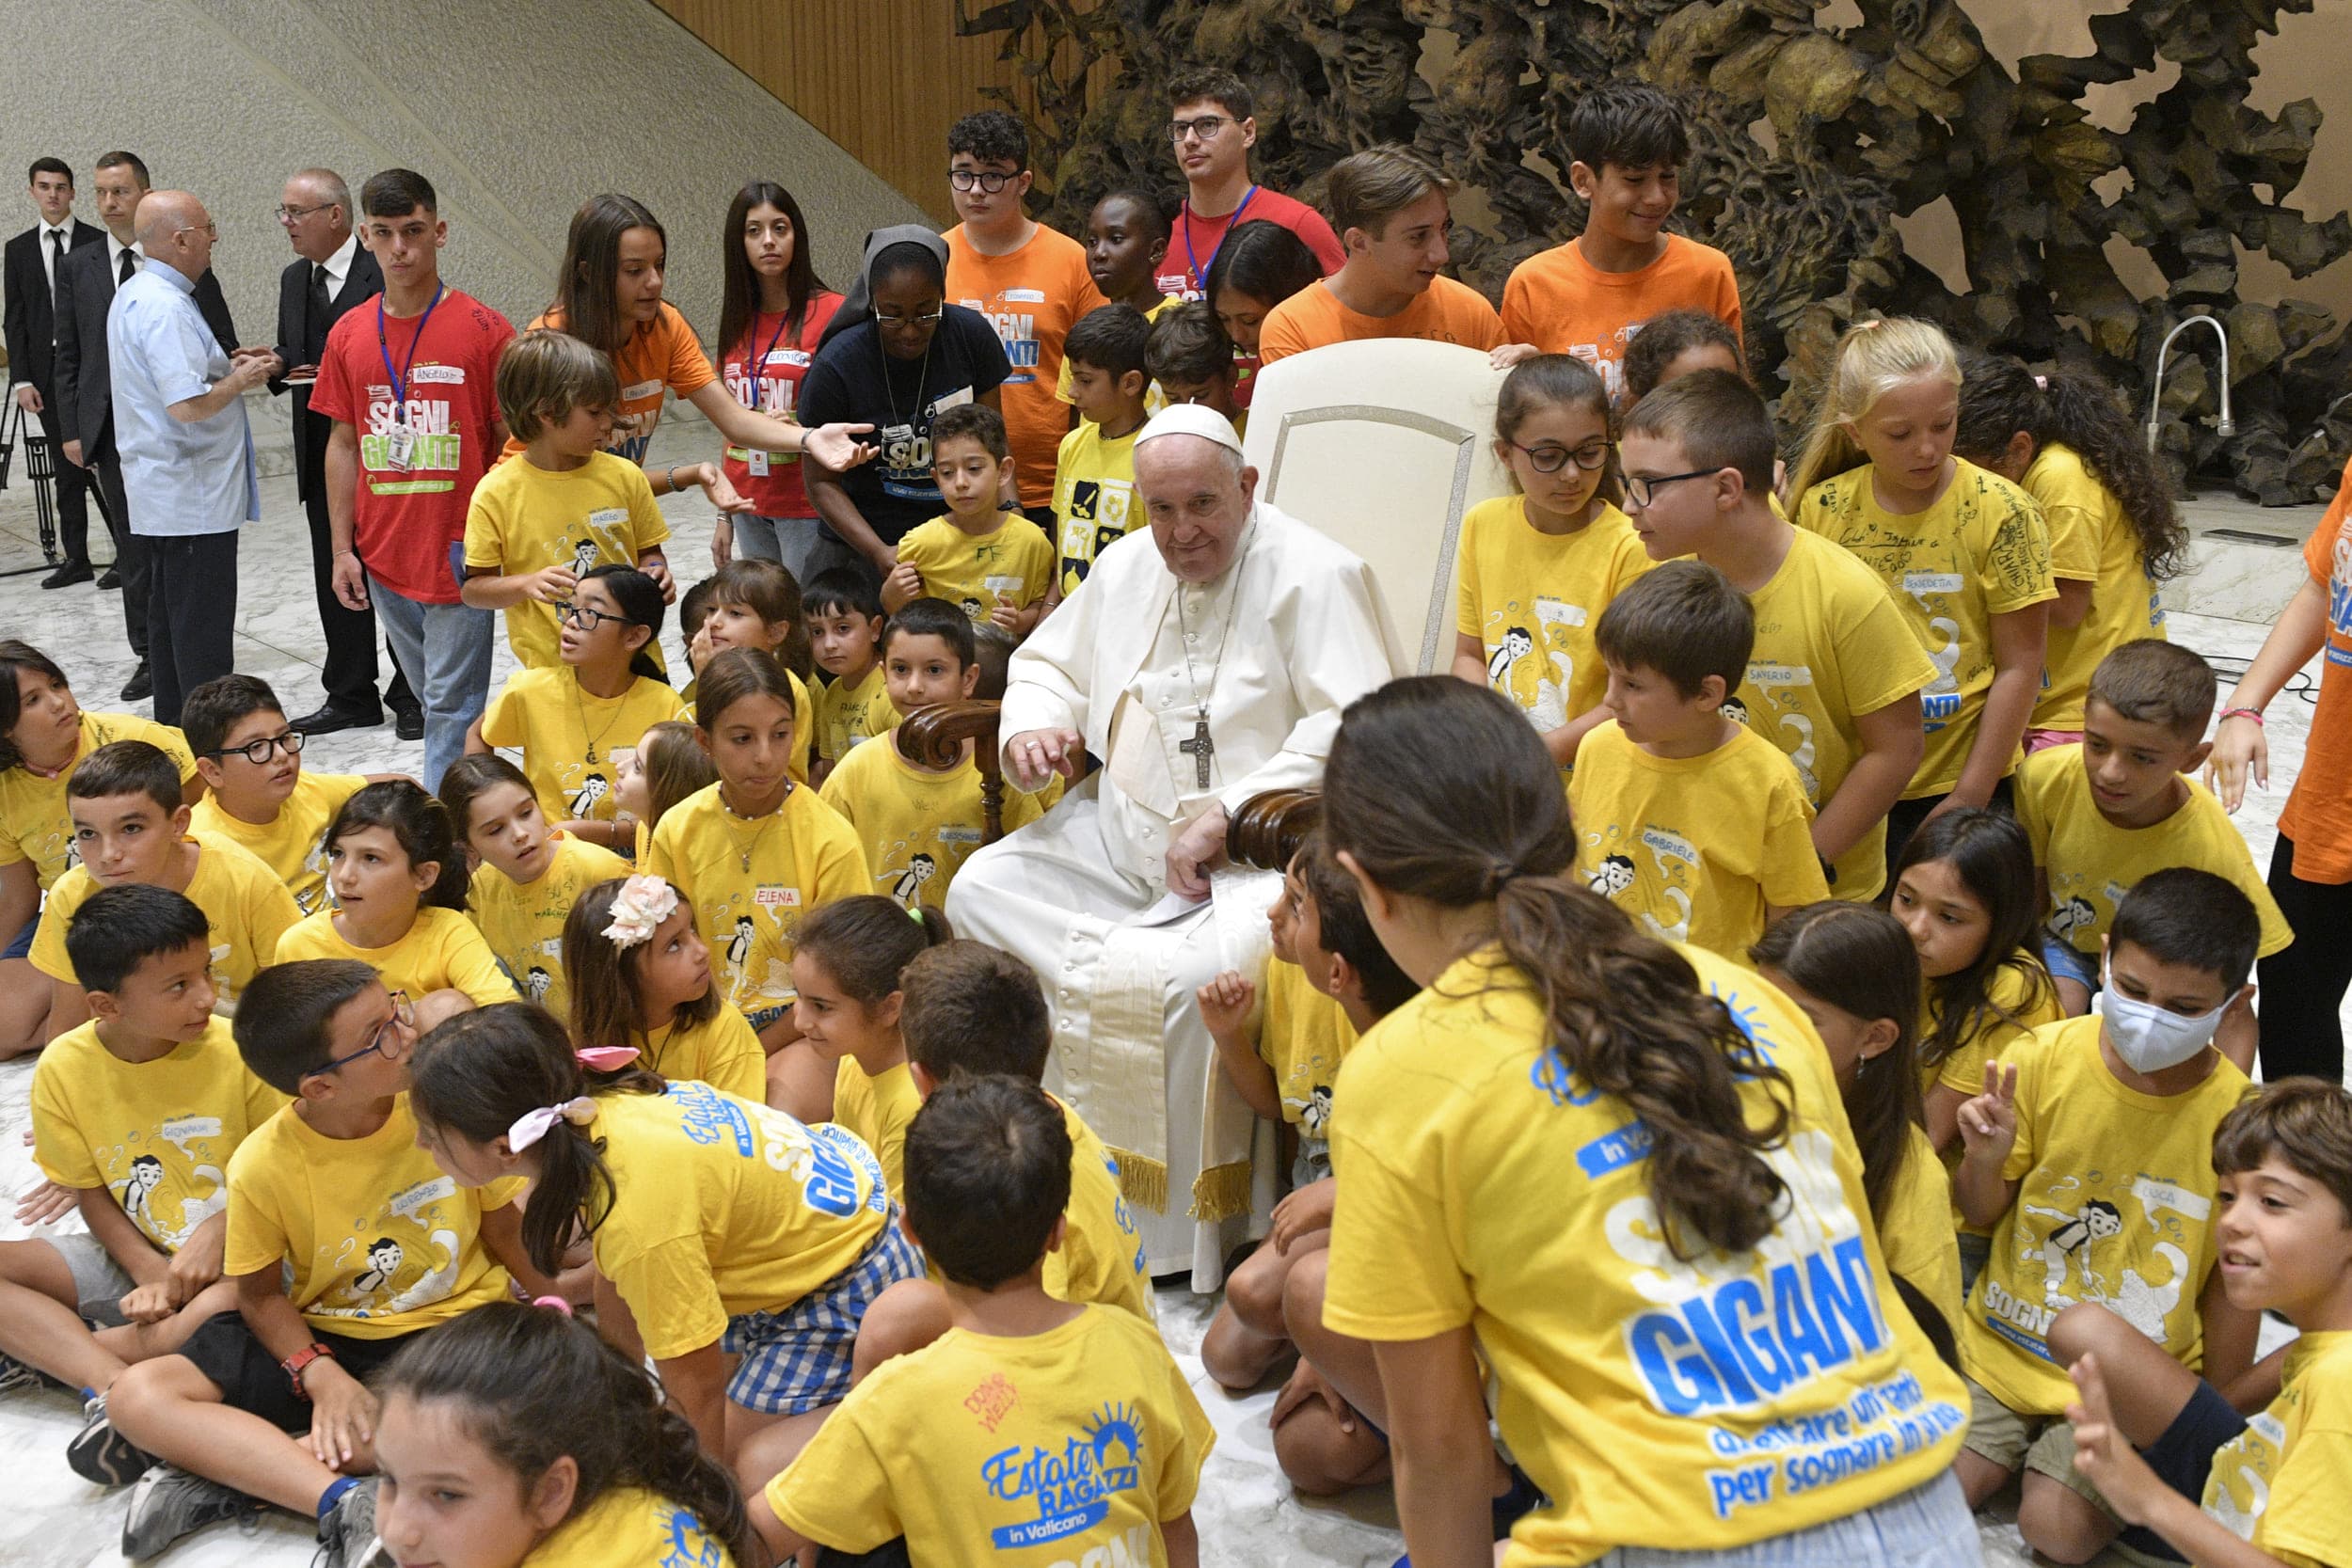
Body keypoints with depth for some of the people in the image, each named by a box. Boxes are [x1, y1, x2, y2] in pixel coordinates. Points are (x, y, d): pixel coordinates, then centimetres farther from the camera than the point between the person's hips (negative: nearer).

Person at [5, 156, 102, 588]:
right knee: (67, 468, 7)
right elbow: (15, 320, 7)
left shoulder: (97, 243, 1)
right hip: (47, 371, 3)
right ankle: (76, 559, 11)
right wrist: (22, 380, -1)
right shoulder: (19, 251, 9)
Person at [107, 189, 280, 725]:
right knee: (203, 627, -5)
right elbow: (186, 405, -27)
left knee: (168, 616, 16)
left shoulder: (133, 295, 13)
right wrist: (239, 380, -12)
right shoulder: (165, 307, -21)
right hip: (194, 495, -11)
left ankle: (174, 728, 25)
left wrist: (224, 368, 13)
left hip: (160, 494, 11)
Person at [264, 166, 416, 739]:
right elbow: (291, 359, 18)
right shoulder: (294, 279, 12)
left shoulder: (387, 273, -11)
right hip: (324, 456, 7)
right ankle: (351, 696, 22)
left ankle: (412, 696, 16)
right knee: (335, 579, 11)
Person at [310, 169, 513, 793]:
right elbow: (344, 444, 11)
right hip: (382, 555, 5)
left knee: (452, 701, -1)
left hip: (461, 550, -5)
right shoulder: (349, 335, 6)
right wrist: (343, 548, 8)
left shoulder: (484, 330, -7)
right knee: (430, 693, 16)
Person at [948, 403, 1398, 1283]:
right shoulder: (1125, 569, 13)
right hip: (1121, 836, 7)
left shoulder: (1314, 576, -10)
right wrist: (1033, 728, 1)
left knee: (1182, 981, -31)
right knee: (980, 890, -9)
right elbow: (1047, 664, 26)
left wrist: (1229, 815, -26)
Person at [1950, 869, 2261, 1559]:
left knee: (2056, 1527, -16)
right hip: (2001, 1347, 2)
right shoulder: (2043, 1057, -11)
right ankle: (2024, 1442, 18)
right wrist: (1986, 1160, -22)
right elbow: (1982, 1214, 1)